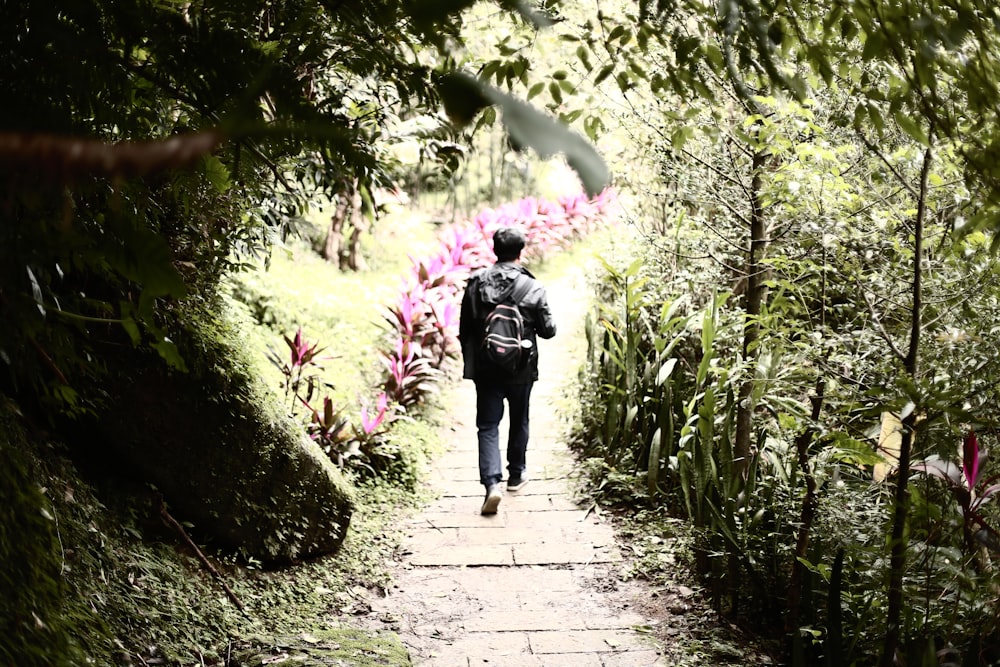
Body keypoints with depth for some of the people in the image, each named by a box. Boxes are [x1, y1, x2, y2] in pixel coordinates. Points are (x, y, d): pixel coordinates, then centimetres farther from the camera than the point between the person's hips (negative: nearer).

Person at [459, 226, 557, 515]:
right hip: (521, 369, 0)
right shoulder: (532, 288, -11)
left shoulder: (475, 285, -4)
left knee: (488, 426, 2)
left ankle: (492, 483, -15)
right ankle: (516, 475, 33)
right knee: (519, 421, 19)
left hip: (486, 369, 1)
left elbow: (465, 330, 1)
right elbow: (547, 330, -5)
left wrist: (470, 361, 14)